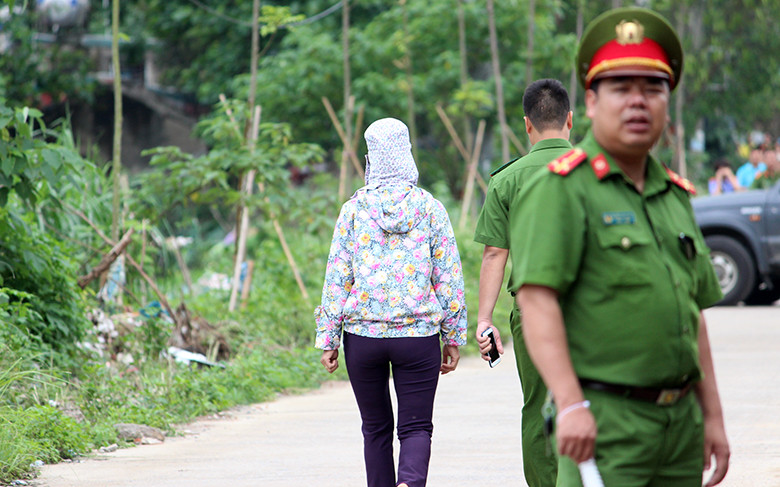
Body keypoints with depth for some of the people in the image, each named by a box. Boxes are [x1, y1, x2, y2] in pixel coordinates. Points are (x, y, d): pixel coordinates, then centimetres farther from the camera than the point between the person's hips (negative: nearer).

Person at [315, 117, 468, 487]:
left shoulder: (354, 210, 0)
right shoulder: (430, 209, 0)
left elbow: (336, 277, 0)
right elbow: (449, 278, 1)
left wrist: (327, 339, 4)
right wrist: (453, 338, 8)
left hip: (362, 333, 1)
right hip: (419, 335, -1)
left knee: (376, 428, 14)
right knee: (416, 426, 1)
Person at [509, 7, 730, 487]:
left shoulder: (676, 196, 17)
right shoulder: (560, 190, -6)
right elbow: (537, 300, -16)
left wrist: (712, 415, 16)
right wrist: (571, 405, -24)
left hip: (682, 421, 7)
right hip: (602, 421, -7)